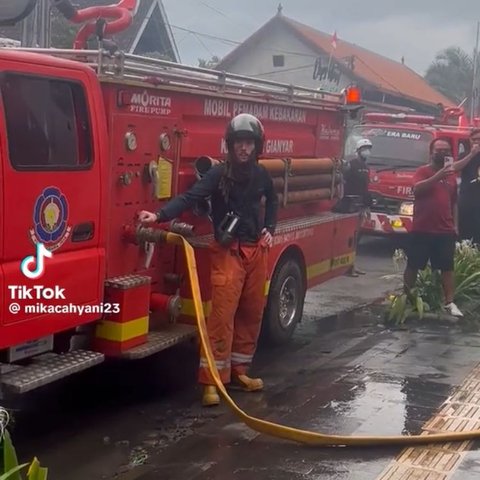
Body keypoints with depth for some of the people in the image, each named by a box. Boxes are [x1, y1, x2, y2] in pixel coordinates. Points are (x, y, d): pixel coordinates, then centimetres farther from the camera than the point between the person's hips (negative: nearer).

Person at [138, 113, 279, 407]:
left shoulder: (261, 174, 6)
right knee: (223, 314, -11)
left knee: (252, 312, 10)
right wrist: (160, 216, -38)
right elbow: (190, 198, -23)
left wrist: (270, 229, 12)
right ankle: (212, 380, -6)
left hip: (257, 251, 6)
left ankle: (239, 370, 24)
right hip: (229, 251, -5)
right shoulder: (219, 174, -10)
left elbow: (272, 200, 27)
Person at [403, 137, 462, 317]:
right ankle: (406, 298, 19)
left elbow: (453, 202, 18)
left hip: (446, 231, 3)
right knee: (413, 266, 5)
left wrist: (455, 224, 13)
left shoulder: (451, 174, 12)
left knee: (448, 267, 1)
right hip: (422, 230, -3)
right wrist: (438, 175, -29)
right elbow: (417, 189, -22)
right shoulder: (423, 171, -2)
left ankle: (449, 303, 4)